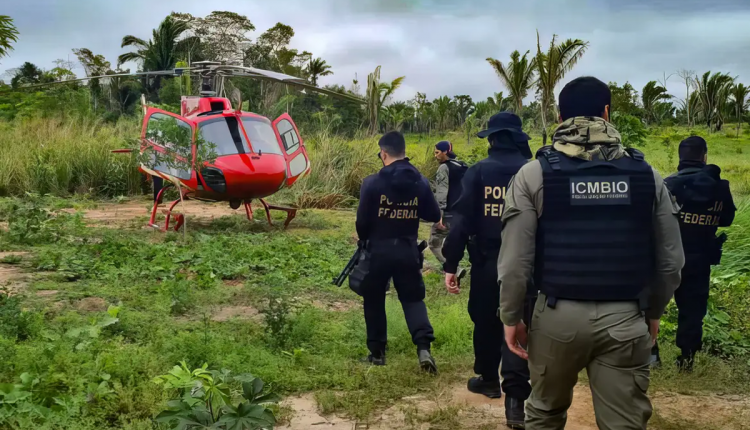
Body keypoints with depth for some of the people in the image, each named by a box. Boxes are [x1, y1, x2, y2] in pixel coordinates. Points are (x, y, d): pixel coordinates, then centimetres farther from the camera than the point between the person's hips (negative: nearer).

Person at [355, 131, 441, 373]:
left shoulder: (372, 182, -12)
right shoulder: (420, 182, -3)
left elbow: (362, 220, -9)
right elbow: (434, 216, 4)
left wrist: (363, 239, 12)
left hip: (379, 251, -2)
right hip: (408, 251, 2)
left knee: (374, 300, 15)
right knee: (413, 298, 13)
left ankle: (377, 352, 20)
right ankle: (424, 347, -6)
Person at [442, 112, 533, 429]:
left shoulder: (478, 172, -4)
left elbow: (461, 219, -9)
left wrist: (450, 264, -5)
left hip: (486, 261, 0)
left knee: (485, 320, 17)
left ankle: (488, 379, 34)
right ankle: (516, 398, -8)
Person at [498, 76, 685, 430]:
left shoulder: (535, 174, -6)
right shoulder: (646, 174, 2)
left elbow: (515, 259, -9)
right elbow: (670, 259, 5)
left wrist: (511, 316, 4)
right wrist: (654, 311, 20)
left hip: (559, 315, -1)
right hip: (624, 318, 1)